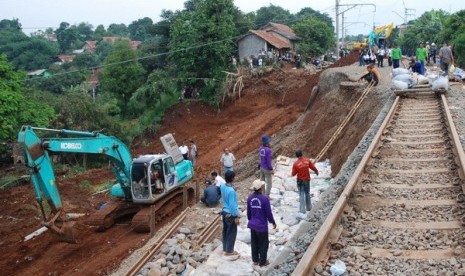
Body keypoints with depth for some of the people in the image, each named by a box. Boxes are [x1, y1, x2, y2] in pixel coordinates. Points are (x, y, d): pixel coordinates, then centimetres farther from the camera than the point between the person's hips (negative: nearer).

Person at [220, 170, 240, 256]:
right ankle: (229, 251, 18)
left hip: (224, 211, 8)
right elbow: (232, 205, -25)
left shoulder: (223, 186, -4)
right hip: (230, 214, -8)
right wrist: (236, 217, -17)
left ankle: (225, 248, 35)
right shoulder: (231, 191, -29)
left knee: (225, 231, 21)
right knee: (232, 233, 7)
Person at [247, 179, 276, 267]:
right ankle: (262, 262, 24)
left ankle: (255, 260, 32)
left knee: (254, 243, 18)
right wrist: (273, 222, 2)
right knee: (263, 244, 12)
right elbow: (269, 213, -14)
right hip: (262, 226, -5)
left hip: (252, 225, 5)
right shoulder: (264, 199, -21)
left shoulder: (250, 198, -5)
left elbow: (248, 212, 5)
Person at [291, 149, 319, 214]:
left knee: (301, 194, 8)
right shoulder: (307, 160, -12)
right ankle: (308, 207, 32)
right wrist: (316, 172, 18)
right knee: (307, 193, 21)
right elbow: (314, 168, -4)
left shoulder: (295, 164, -20)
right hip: (307, 180, 3)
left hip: (300, 181, -3)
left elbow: (293, 174, -12)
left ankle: (302, 209, 11)